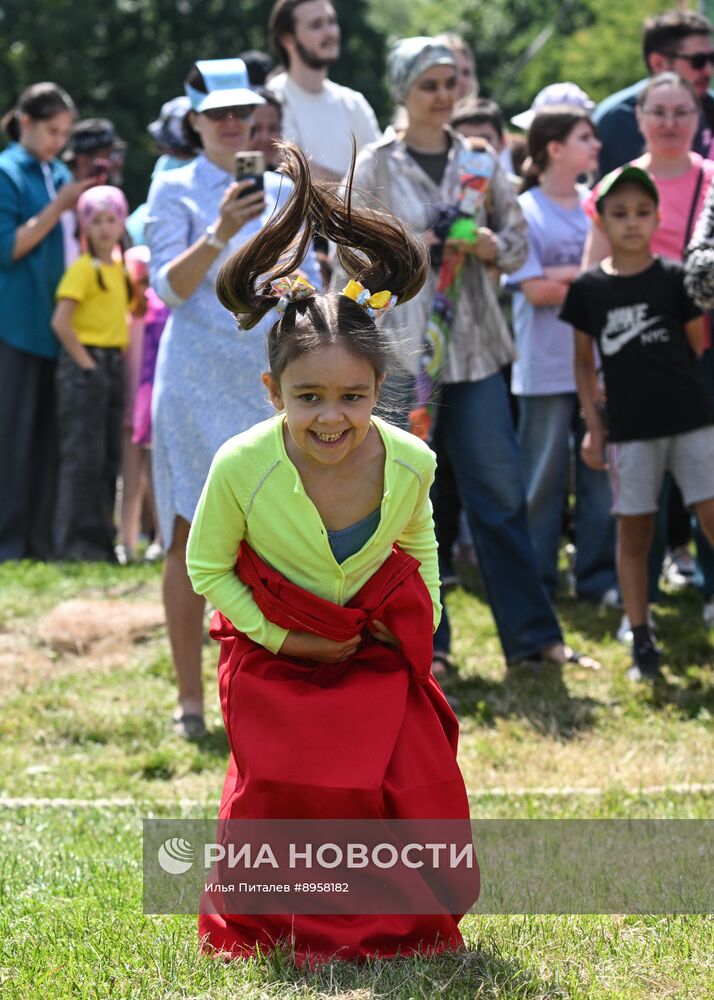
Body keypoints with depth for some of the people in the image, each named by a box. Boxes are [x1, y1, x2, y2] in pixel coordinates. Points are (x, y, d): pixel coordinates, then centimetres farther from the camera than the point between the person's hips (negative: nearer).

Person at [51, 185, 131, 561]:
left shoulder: (119, 267, 14)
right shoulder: (83, 269, -9)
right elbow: (60, 322, -18)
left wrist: (121, 355, 12)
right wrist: (85, 361, -16)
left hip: (114, 364, 8)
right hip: (85, 365, -8)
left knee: (109, 456, 8)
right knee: (83, 455, -9)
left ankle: (100, 541, 13)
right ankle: (75, 542, -7)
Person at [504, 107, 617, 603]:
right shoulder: (525, 211, -5)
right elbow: (534, 289, -11)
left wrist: (560, 276, -9)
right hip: (547, 368, -4)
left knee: (604, 471, 6)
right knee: (544, 475, 3)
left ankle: (599, 575, 15)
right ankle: (536, 578, 13)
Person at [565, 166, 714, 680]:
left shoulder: (673, 277, 0)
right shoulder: (588, 288, 3)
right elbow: (584, 362, 9)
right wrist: (593, 425, 5)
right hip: (629, 428, 1)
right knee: (633, 532, 6)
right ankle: (642, 643, 13)